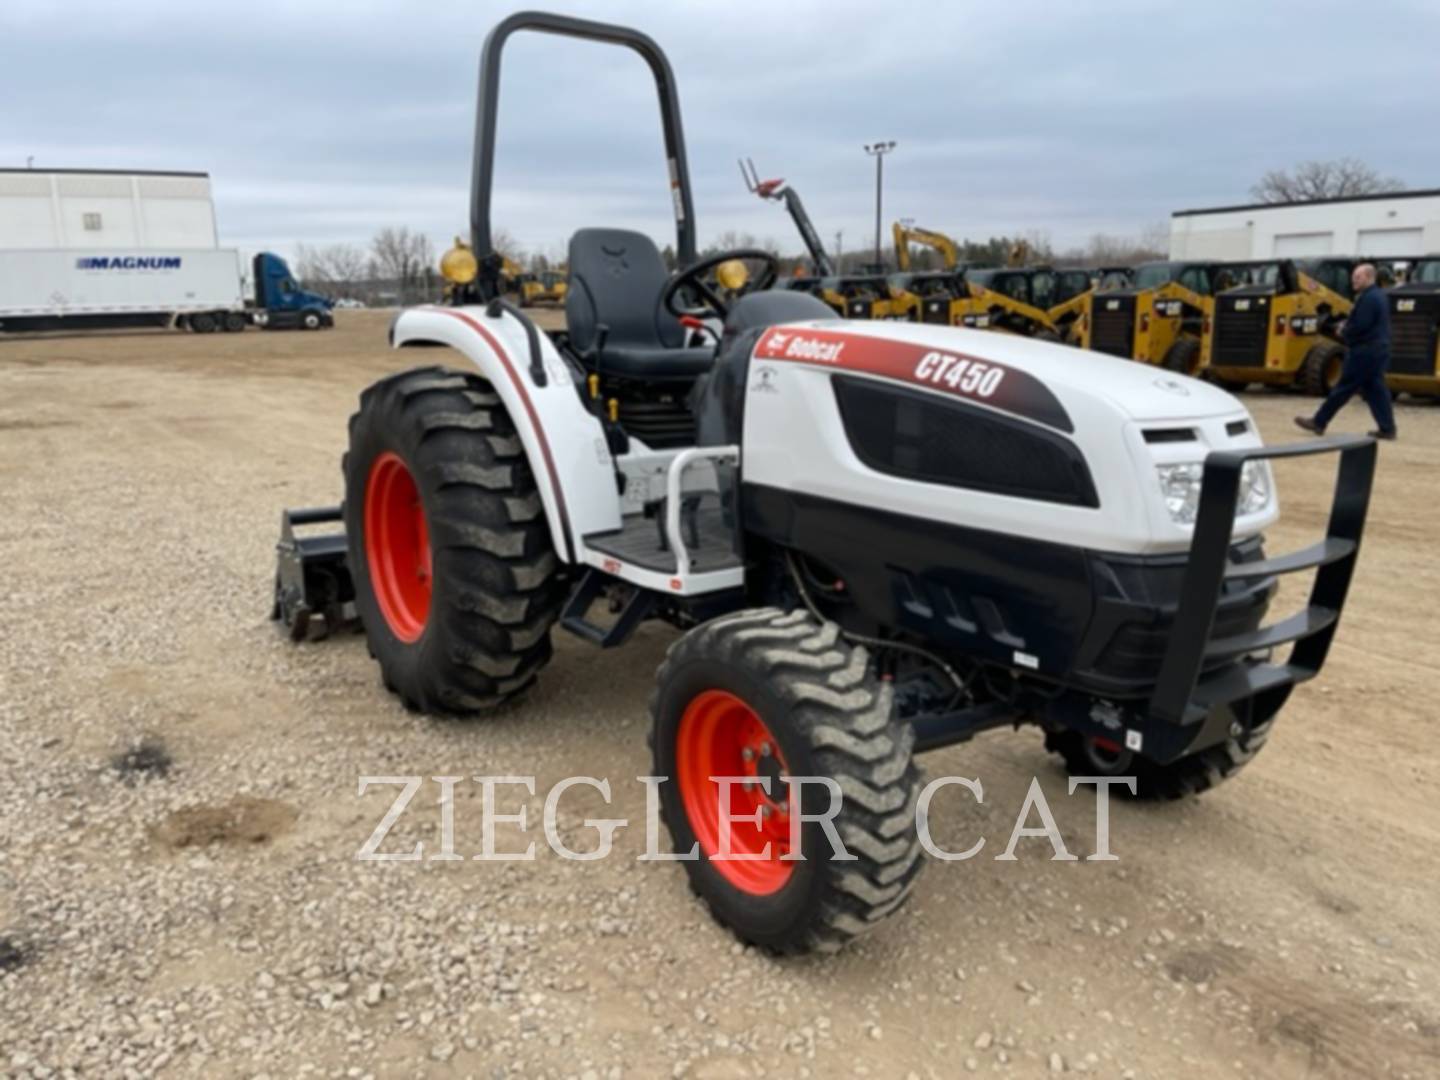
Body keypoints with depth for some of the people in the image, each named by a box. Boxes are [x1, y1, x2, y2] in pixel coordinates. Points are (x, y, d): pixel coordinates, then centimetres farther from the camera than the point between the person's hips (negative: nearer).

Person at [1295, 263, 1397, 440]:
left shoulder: (1368, 298, -17)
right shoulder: (1378, 296, 17)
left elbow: (1360, 326, -23)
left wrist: (1344, 332, -5)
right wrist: (1346, 328, 8)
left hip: (1364, 352, -10)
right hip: (1377, 350, 10)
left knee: (1344, 388, -4)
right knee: (1375, 389, 9)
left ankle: (1318, 422, 2)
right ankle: (1387, 428, 8)